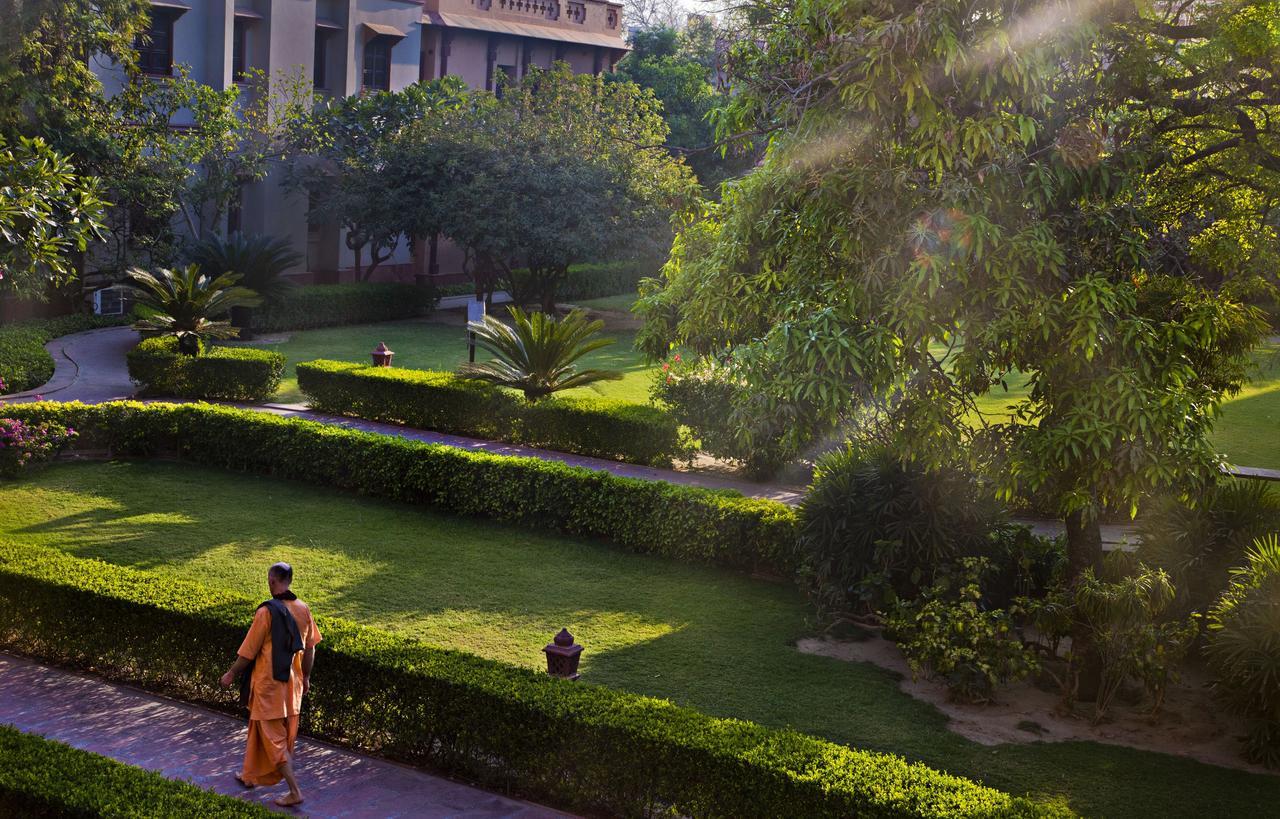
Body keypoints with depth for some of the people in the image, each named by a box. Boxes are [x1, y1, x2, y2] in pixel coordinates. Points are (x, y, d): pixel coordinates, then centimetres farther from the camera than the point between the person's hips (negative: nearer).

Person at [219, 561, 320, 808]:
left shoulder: (266, 612, -20)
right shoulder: (303, 609, -2)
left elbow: (248, 651, -15)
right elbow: (310, 647, 6)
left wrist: (231, 674, 0)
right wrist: (306, 677, 20)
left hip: (269, 684, -6)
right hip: (292, 684, 6)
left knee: (273, 738, 1)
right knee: (259, 730, 23)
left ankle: (294, 791, -2)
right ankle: (250, 775, 38)